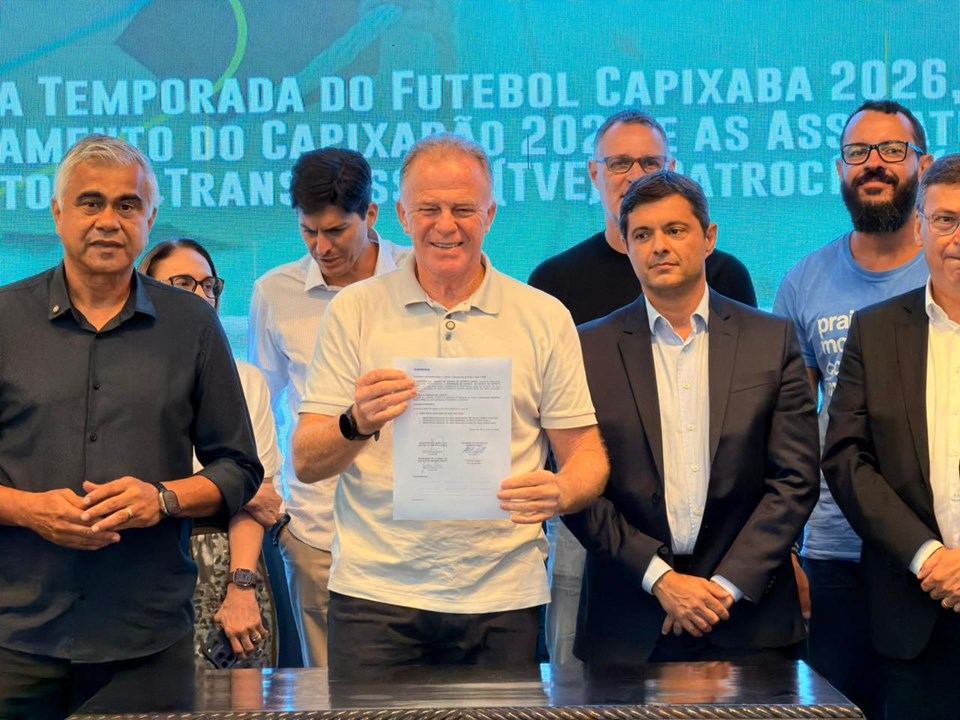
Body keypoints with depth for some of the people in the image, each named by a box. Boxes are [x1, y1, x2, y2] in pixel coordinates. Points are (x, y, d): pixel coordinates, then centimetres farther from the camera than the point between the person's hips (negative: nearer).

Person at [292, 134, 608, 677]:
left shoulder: (545, 318, 6)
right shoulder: (355, 311, 5)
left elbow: (586, 453, 6)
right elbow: (306, 464, 1)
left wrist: (560, 492, -17)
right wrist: (357, 424, -20)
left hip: (503, 597, 1)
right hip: (376, 592, 0)